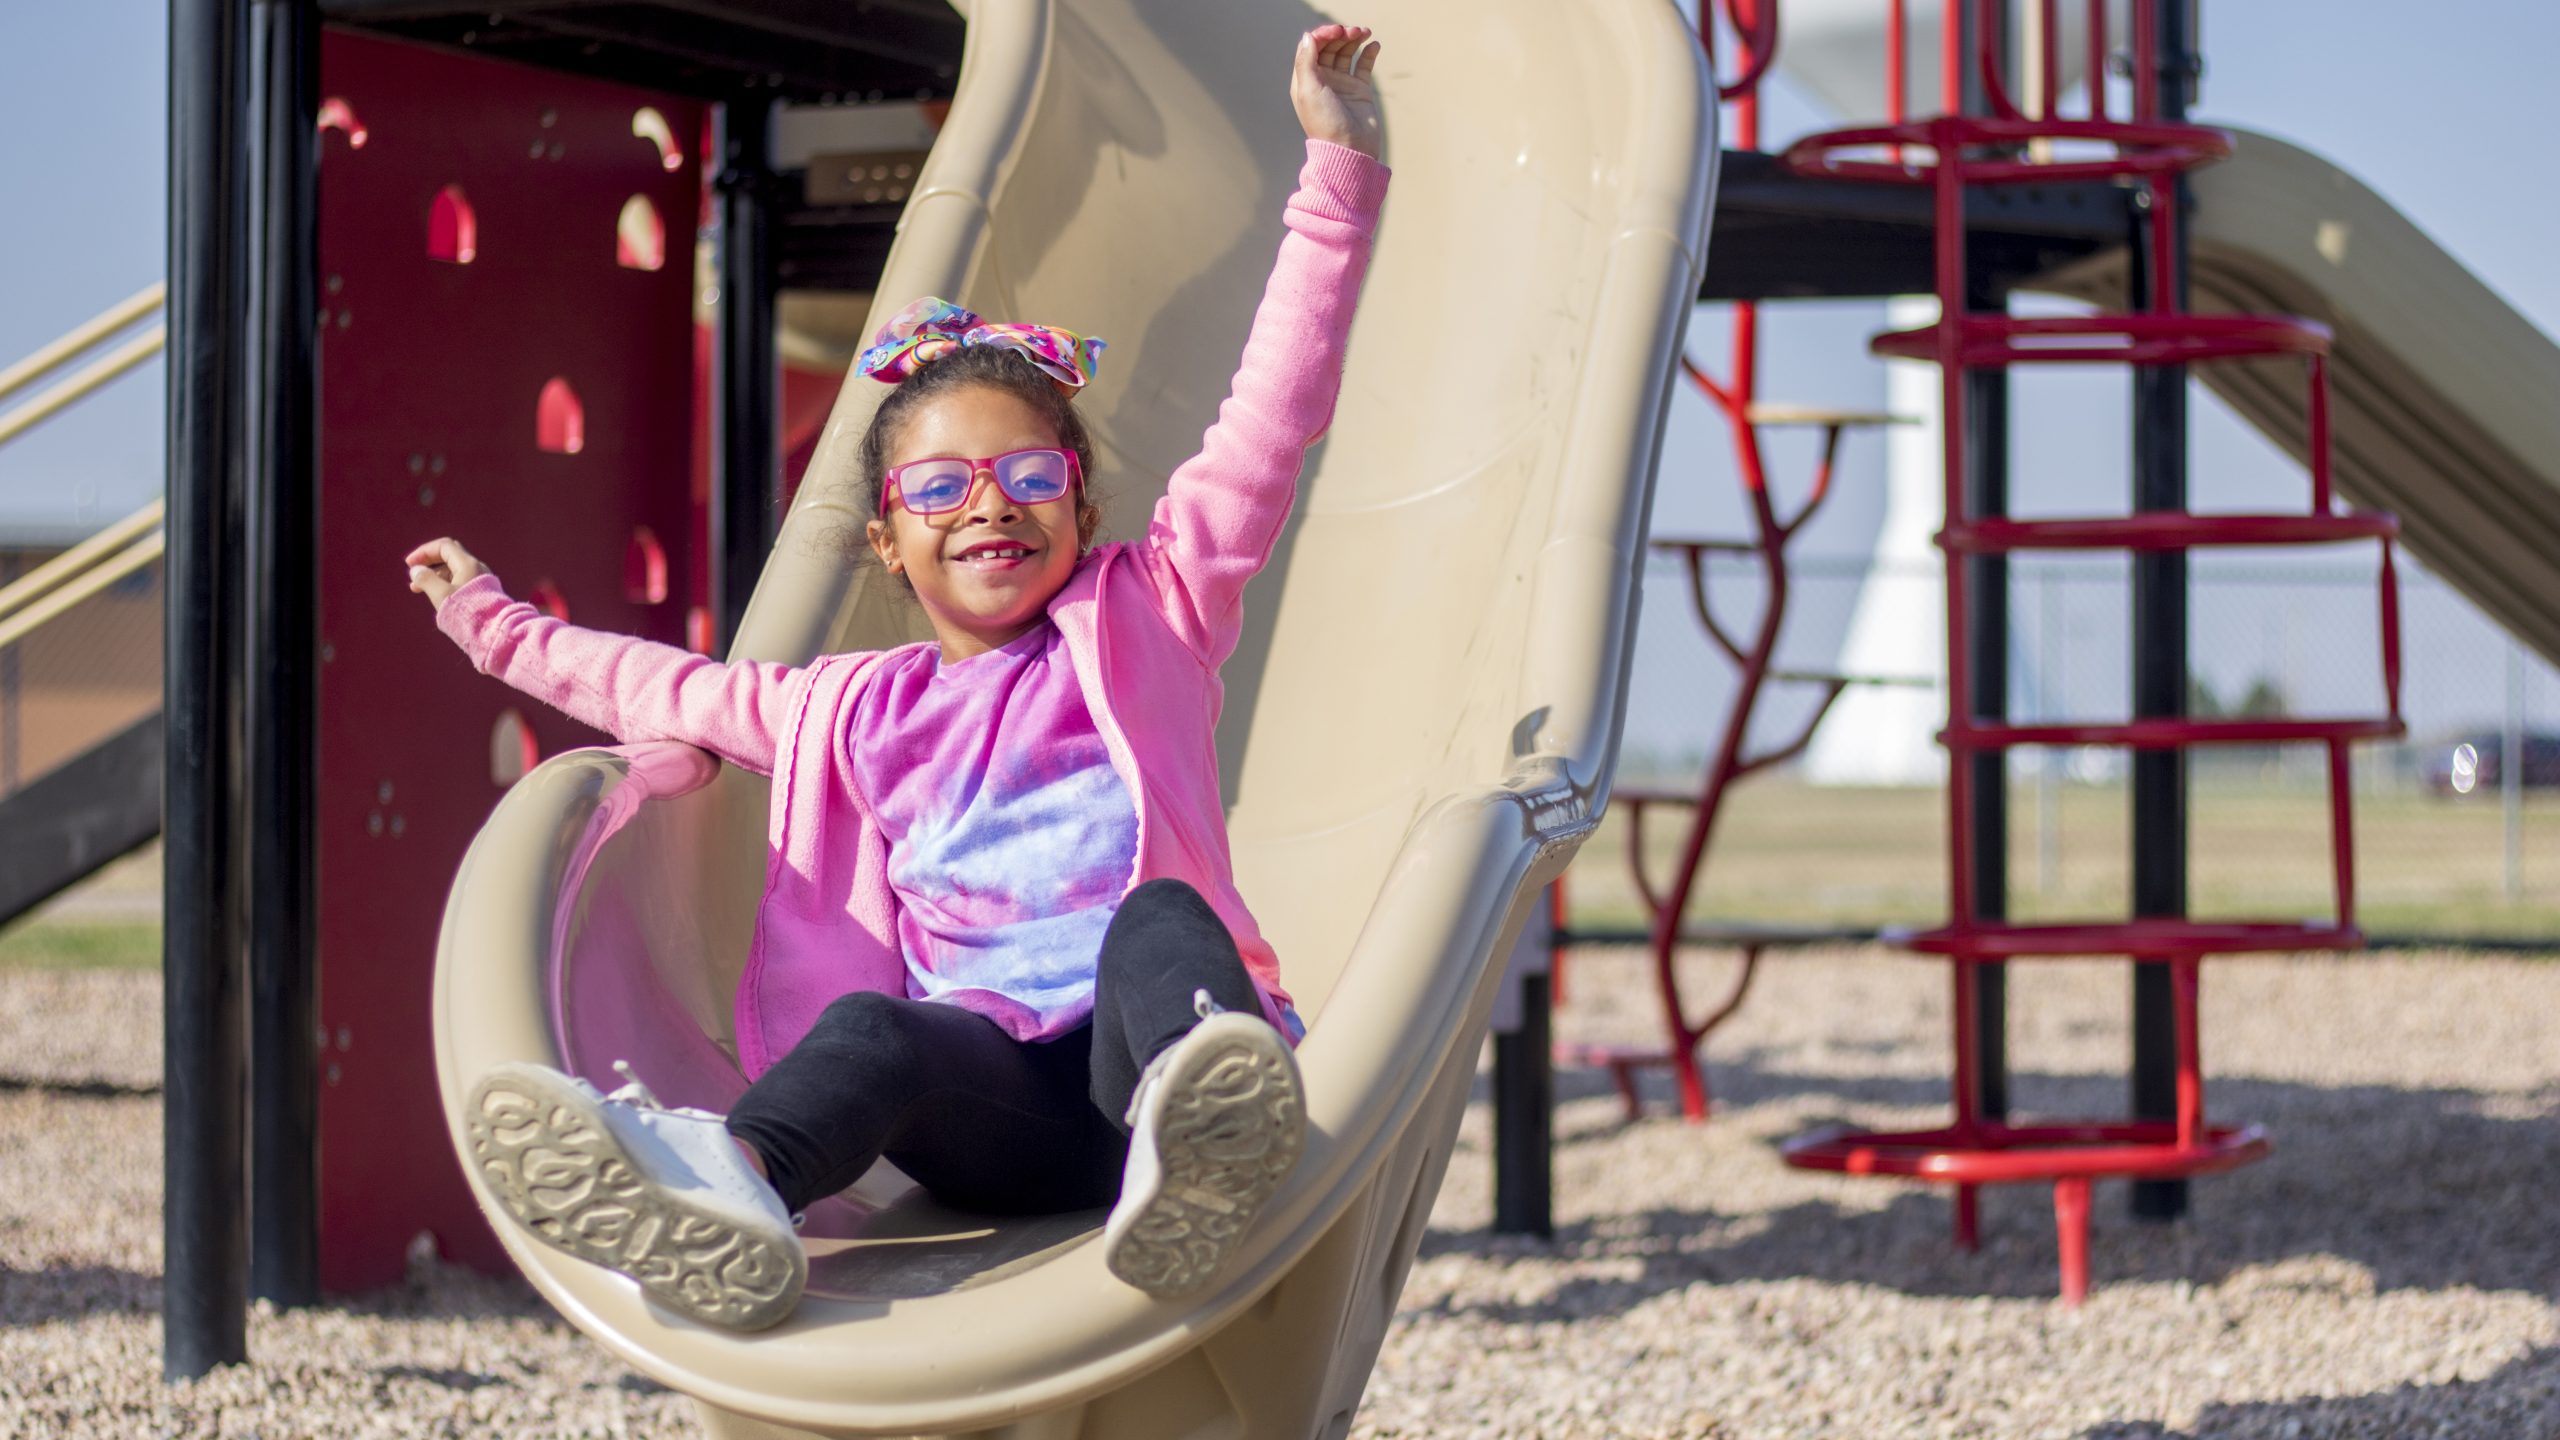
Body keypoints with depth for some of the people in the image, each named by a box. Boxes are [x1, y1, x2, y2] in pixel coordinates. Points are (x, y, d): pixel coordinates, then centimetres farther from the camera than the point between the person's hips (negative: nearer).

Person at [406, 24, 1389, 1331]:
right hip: (993, 1100, 2)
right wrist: (495, 625, 54)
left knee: (1158, 921, -36)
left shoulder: (1145, 615, 19)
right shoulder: (853, 710, 28)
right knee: (874, 1031, -33)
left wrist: (1339, 172, 5)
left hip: (1135, 1062, -2)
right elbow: (672, 689, 44)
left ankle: (1205, 1141, -70)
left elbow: (1268, 426, 11)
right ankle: (724, 1188, -66)